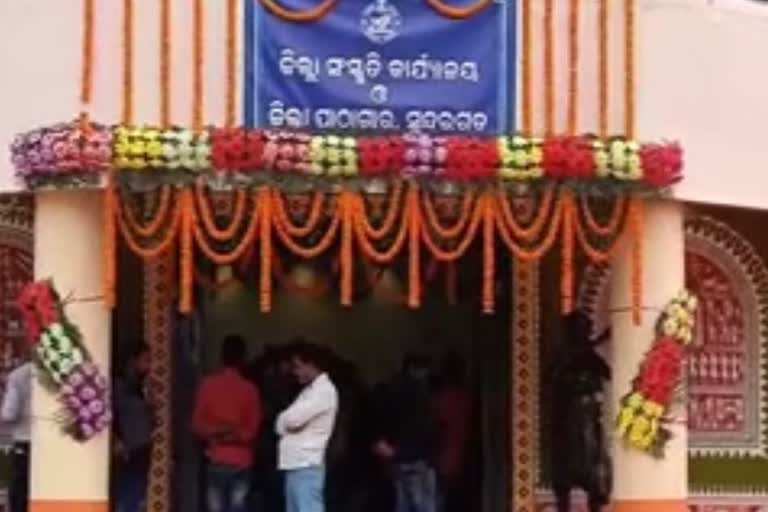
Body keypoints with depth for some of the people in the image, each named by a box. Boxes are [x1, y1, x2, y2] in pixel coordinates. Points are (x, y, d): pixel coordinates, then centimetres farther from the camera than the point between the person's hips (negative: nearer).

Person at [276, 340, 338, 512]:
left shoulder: (324, 390, -10)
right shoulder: (311, 390, 21)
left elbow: (293, 419, -16)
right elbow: (291, 421, 20)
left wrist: (283, 422, 4)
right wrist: (288, 425, -1)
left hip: (307, 464, -10)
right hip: (295, 463, 10)